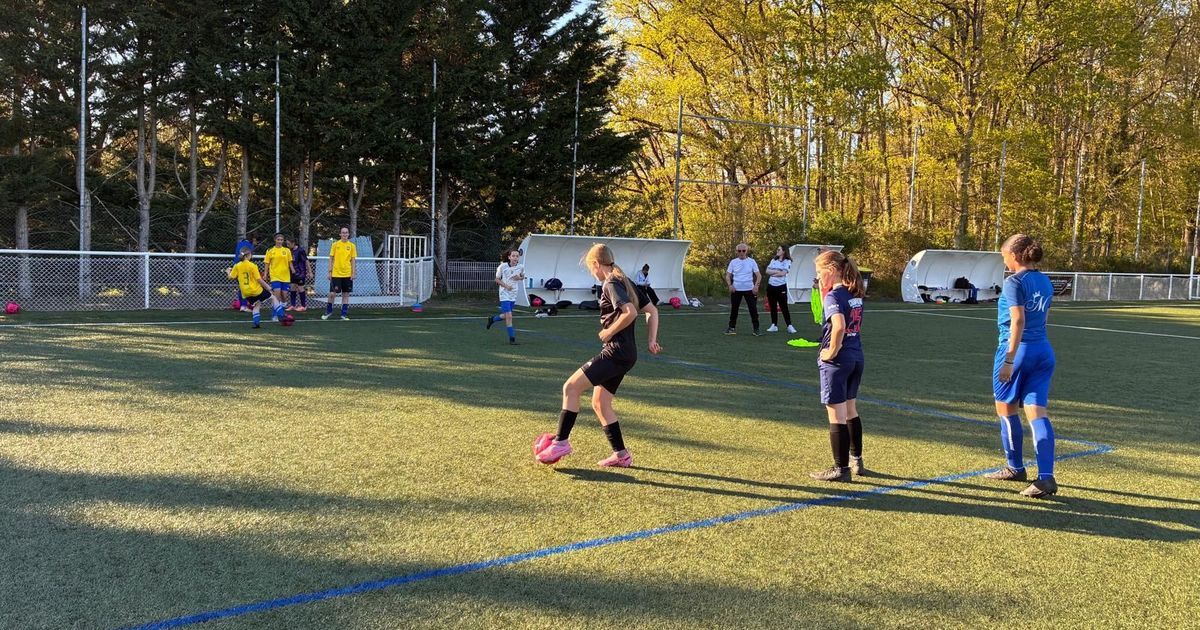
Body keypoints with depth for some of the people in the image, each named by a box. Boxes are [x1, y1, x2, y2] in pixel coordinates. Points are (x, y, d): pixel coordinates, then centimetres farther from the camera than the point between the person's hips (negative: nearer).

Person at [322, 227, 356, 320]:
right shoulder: (335, 244, 1)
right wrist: (329, 272, -1)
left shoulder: (352, 246, 4)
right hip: (336, 273, -1)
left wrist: (353, 273, -1)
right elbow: (331, 259, 4)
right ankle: (328, 311, 17)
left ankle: (344, 314, 11)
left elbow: (353, 260, 6)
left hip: (347, 274, 1)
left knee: (346, 294, 4)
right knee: (332, 293, -3)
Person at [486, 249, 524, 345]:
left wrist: (519, 277, -7)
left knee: (506, 316, 13)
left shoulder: (521, 267, -3)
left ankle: (492, 319, 44)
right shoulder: (503, 266, -12)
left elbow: (523, 277, 17)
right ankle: (512, 338, -6)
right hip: (504, 294, -5)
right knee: (509, 316, -14)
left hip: (513, 295, 5)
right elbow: (497, 279, -3)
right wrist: (506, 285, -19)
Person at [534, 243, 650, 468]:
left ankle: (561, 442, -10)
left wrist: (609, 332, -15)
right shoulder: (624, 282, 18)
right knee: (599, 403, 14)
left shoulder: (611, 284, -12)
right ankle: (621, 455, 17)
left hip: (616, 352, -10)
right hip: (625, 354, 10)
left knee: (571, 387, -11)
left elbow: (630, 312, -27)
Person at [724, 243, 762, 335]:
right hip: (736, 290, 1)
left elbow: (759, 275, 0)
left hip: (749, 290, -1)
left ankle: (756, 329, 5)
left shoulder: (751, 261, 0)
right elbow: (728, 275, 7)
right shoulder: (733, 262, 3)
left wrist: (756, 286, -14)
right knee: (734, 309, 7)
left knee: (753, 309, -2)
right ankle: (732, 327, 19)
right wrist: (730, 285, -11)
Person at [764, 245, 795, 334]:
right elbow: (767, 271, 1)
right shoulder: (773, 260, 11)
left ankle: (789, 326, -1)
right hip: (771, 286, 5)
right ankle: (774, 326, 15)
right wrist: (777, 271, -12)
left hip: (781, 286, -5)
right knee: (773, 307, 9)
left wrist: (772, 273, -6)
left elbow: (783, 273, -16)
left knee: (784, 307, -5)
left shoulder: (787, 261, -4)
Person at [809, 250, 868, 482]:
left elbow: (839, 326, -33)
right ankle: (856, 460, 32)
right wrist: (823, 291, 10)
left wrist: (833, 351, -19)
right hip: (856, 357, 9)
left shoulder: (834, 295, -16)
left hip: (837, 360, -9)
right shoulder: (855, 294, 8)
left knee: (836, 416, 0)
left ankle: (840, 469, 6)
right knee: (850, 411, 21)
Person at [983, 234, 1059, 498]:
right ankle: (1046, 477, -10)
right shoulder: (1045, 282, 12)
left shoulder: (1014, 282, -11)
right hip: (1044, 351, 7)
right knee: (1037, 412, 1)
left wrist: (1009, 360, -19)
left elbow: (1018, 321, -18)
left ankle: (1015, 468, 24)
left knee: (1006, 409, 12)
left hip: (1017, 350, -7)